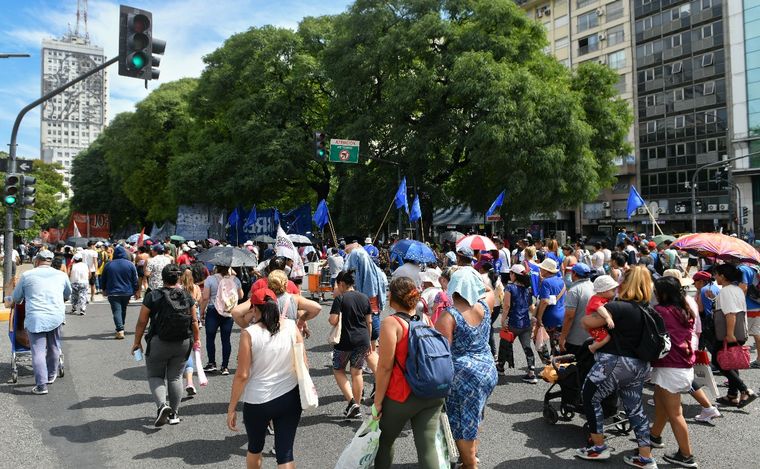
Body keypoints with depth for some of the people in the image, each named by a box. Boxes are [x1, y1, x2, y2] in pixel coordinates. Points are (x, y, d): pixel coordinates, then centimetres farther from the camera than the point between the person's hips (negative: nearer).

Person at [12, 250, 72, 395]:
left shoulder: (26, 275, 4)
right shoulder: (61, 275, 10)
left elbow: (16, 298, 14)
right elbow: (68, 294, 27)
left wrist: (20, 302, 38)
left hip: (35, 318, -2)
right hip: (56, 316, 2)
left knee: (38, 351, 0)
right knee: (54, 348, 18)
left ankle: (41, 385, -3)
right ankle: (51, 376, 32)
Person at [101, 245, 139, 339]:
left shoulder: (109, 265, -1)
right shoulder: (130, 264, -4)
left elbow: (103, 280, 9)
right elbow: (135, 280, -1)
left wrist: (104, 289, 23)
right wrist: (136, 291, 10)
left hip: (113, 293, -2)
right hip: (127, 292, 2)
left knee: (116, 311, -6)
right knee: (123, 310, 18)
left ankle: (120, 330, -21)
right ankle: (121, 328, 30)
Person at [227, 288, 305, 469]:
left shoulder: (249, 334, -14)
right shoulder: (292, 326, -5)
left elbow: (242, 375, -12)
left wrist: (231, 408, -3)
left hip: (257, 402, -1)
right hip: (289, 398, 2)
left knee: (255, 448, 23)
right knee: (285, 452, 8)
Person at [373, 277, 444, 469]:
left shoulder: (391, 323, -14)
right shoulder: (425, 320, 3)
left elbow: (385, 367, -16)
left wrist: (378, 401, -8)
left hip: (400, 397, -4)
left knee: (385, 440, 19)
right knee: (427, 446, 6)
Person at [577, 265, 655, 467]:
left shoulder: (619, 307, -19)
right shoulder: (646, 308, 6)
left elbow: (587, 321, -22)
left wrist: (593, 313, 1)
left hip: (615, 363, -8)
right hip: (640, 366, 8)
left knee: (590, 397, 10)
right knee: (635, 407, 18)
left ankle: (599, 447, 19)